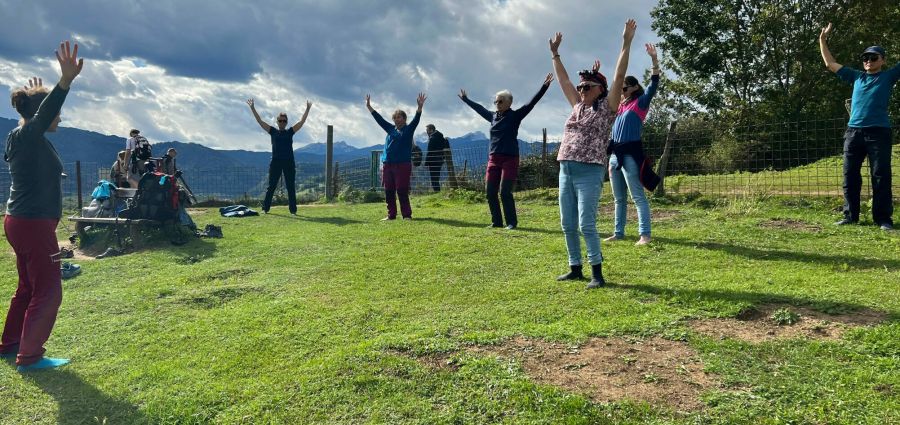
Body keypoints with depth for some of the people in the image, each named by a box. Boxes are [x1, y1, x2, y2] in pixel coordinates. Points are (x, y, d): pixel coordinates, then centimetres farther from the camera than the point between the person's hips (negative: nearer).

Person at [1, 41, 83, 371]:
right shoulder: (28, 136, -16)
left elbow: (40, 113, 33)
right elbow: (42, 114, -37)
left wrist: (38, 94, 47)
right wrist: (66, 81, -51)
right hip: (34, 224, -10)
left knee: (28, 288, 21)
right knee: (48, 292, -4)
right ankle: (29, 357, 3)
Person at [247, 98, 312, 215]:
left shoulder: (290, 132, 9)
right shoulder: (273, 131, 9)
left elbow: (302, 122, 3)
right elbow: (260, 121, 6)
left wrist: (308, 109, -4)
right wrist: (252, 108, 1)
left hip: (289, 162, 0)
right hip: (276, 162, 0)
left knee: (291, 187, 2)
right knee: (271, 186, 5)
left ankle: (293, 210, 6)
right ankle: (265, 208, 11)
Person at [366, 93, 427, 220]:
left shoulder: (409, 129, 4)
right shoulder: (390, 129, 16)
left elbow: (416, 119, -11)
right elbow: (379, 118, 18)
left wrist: (420, 107, -25)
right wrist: (369, 106, 16)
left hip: (403, 165, -5)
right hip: (387, 165, 5)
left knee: (402, 191, -7)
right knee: (389, 192, 7)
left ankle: (407, 215, -2)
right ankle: (391, 214, 15)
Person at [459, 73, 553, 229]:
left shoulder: (515, 115, -3)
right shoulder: (493, 116, 12)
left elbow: (532, 102, -11)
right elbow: (479, 108, 29)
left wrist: (544, 87, -20)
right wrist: (465, 99, 41)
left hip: (510, 159, -6)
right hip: (493, 159, 6)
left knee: (505, 192, -11)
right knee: (490, 192, 3)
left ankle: (512, 222, 2)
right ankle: (496, 221, 15)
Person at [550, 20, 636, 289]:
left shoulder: (607, 107, 1)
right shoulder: (578, 106, 17)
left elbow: (619, 77, -8)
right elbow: (563, 80, 24)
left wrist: (626, 44, -12)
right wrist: (554, 53, 26)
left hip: (589, 172, -7)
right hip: (566, 170, 7)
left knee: (587, 224, -12)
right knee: (567, 225, 8)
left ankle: (597, 273, -4)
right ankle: (575, 268, 20)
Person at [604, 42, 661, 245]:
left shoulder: (641, 102, 1)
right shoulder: (618, 106, 18)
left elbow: (654, 84, -12)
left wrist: (654, 60, -21)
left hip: (631, 154, -7)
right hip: (615, 154, 8)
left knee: (638, 197, -9)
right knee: (619, 198, 12)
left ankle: (644, 234, -9)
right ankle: (619, 233, 20)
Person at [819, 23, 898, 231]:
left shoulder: (889, 76, 10)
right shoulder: (856, 76, 18)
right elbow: (830, 64, 24)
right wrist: (823, 40, 22)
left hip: (879, 132, -3)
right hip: (853, 132, 4)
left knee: (881, 176, -3)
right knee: (850, 176, 4)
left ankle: (883, 218, 0)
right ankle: (850, 216, 11)